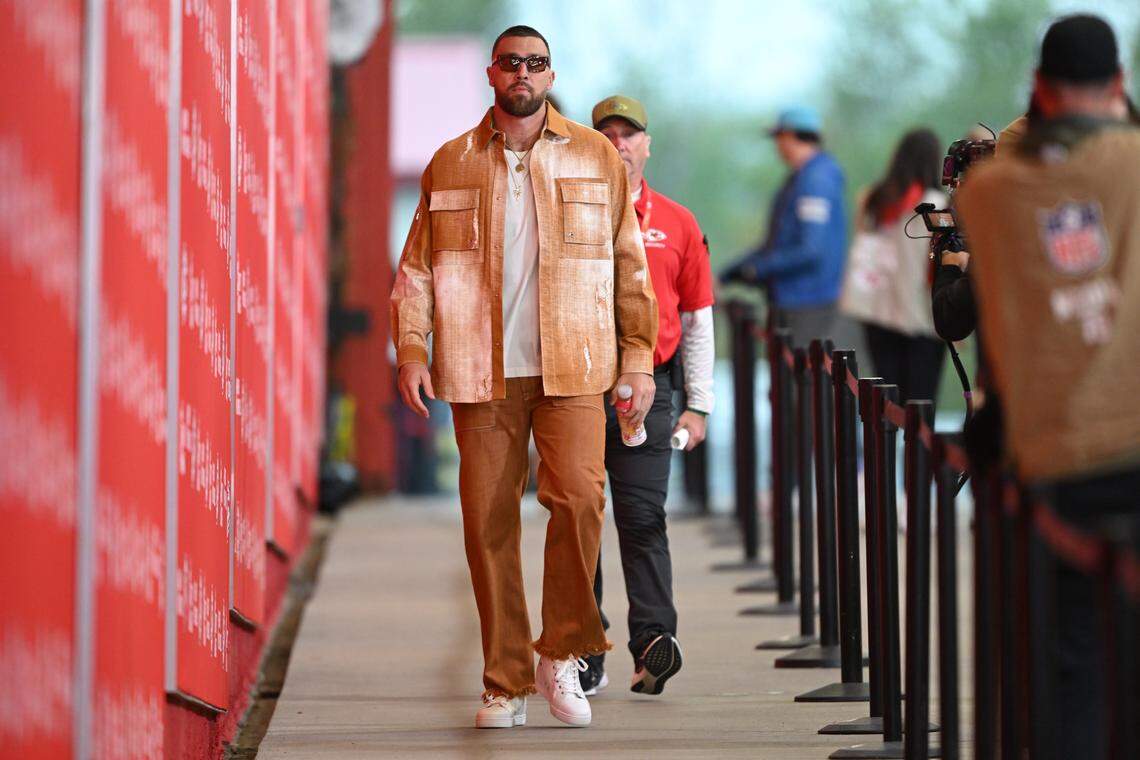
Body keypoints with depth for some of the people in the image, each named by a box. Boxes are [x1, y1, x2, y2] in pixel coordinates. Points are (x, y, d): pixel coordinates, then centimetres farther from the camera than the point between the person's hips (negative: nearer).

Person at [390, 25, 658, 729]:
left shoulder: (596, 157, 9)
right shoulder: (451, 164, 11)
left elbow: (631, 265, 11)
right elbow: (416, 268, 12)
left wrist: (640, 357, 6)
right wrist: (411, 349, 0)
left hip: (571, 369, -1)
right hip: (481, 376, 1)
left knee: (579, 497, -19)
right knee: (488, 522, -1)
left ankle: (562, 652, -2)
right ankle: (506, 684, 7)